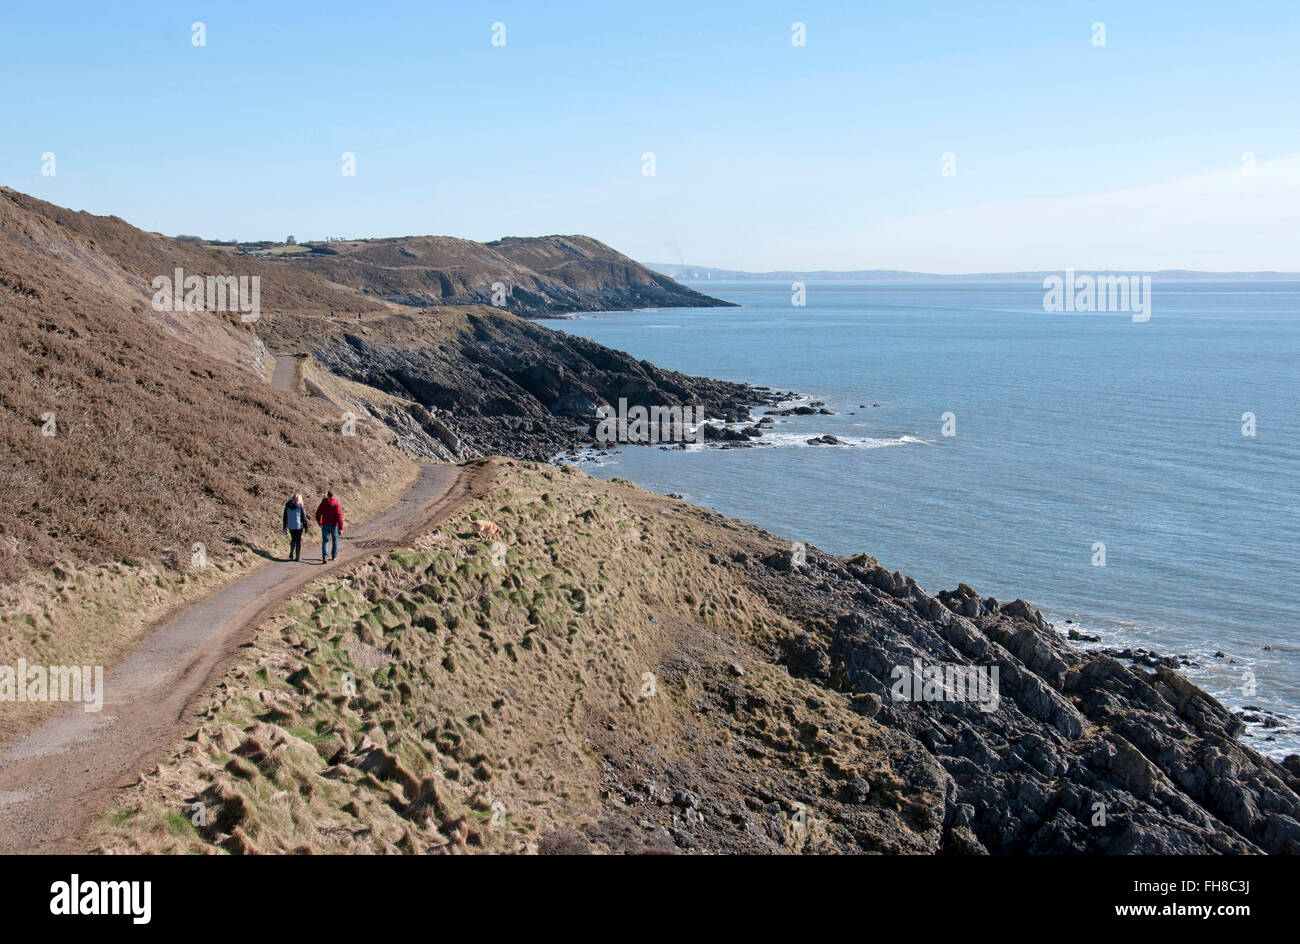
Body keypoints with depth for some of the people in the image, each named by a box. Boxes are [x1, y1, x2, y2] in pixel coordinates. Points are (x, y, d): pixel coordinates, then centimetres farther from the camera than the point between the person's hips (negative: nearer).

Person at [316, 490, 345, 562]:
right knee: (335, 540, 15)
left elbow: (318, 514, 10)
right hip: (334, 525, -2)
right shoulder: (336, 504, -9)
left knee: (325, 541, 2)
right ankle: (334, 556, 23)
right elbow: (339, 517, -15)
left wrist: (320, 523, 27)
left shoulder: (323, 503, 1)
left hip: (325, 525, 2)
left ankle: (324, 557, -17)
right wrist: (341, 528, -15)